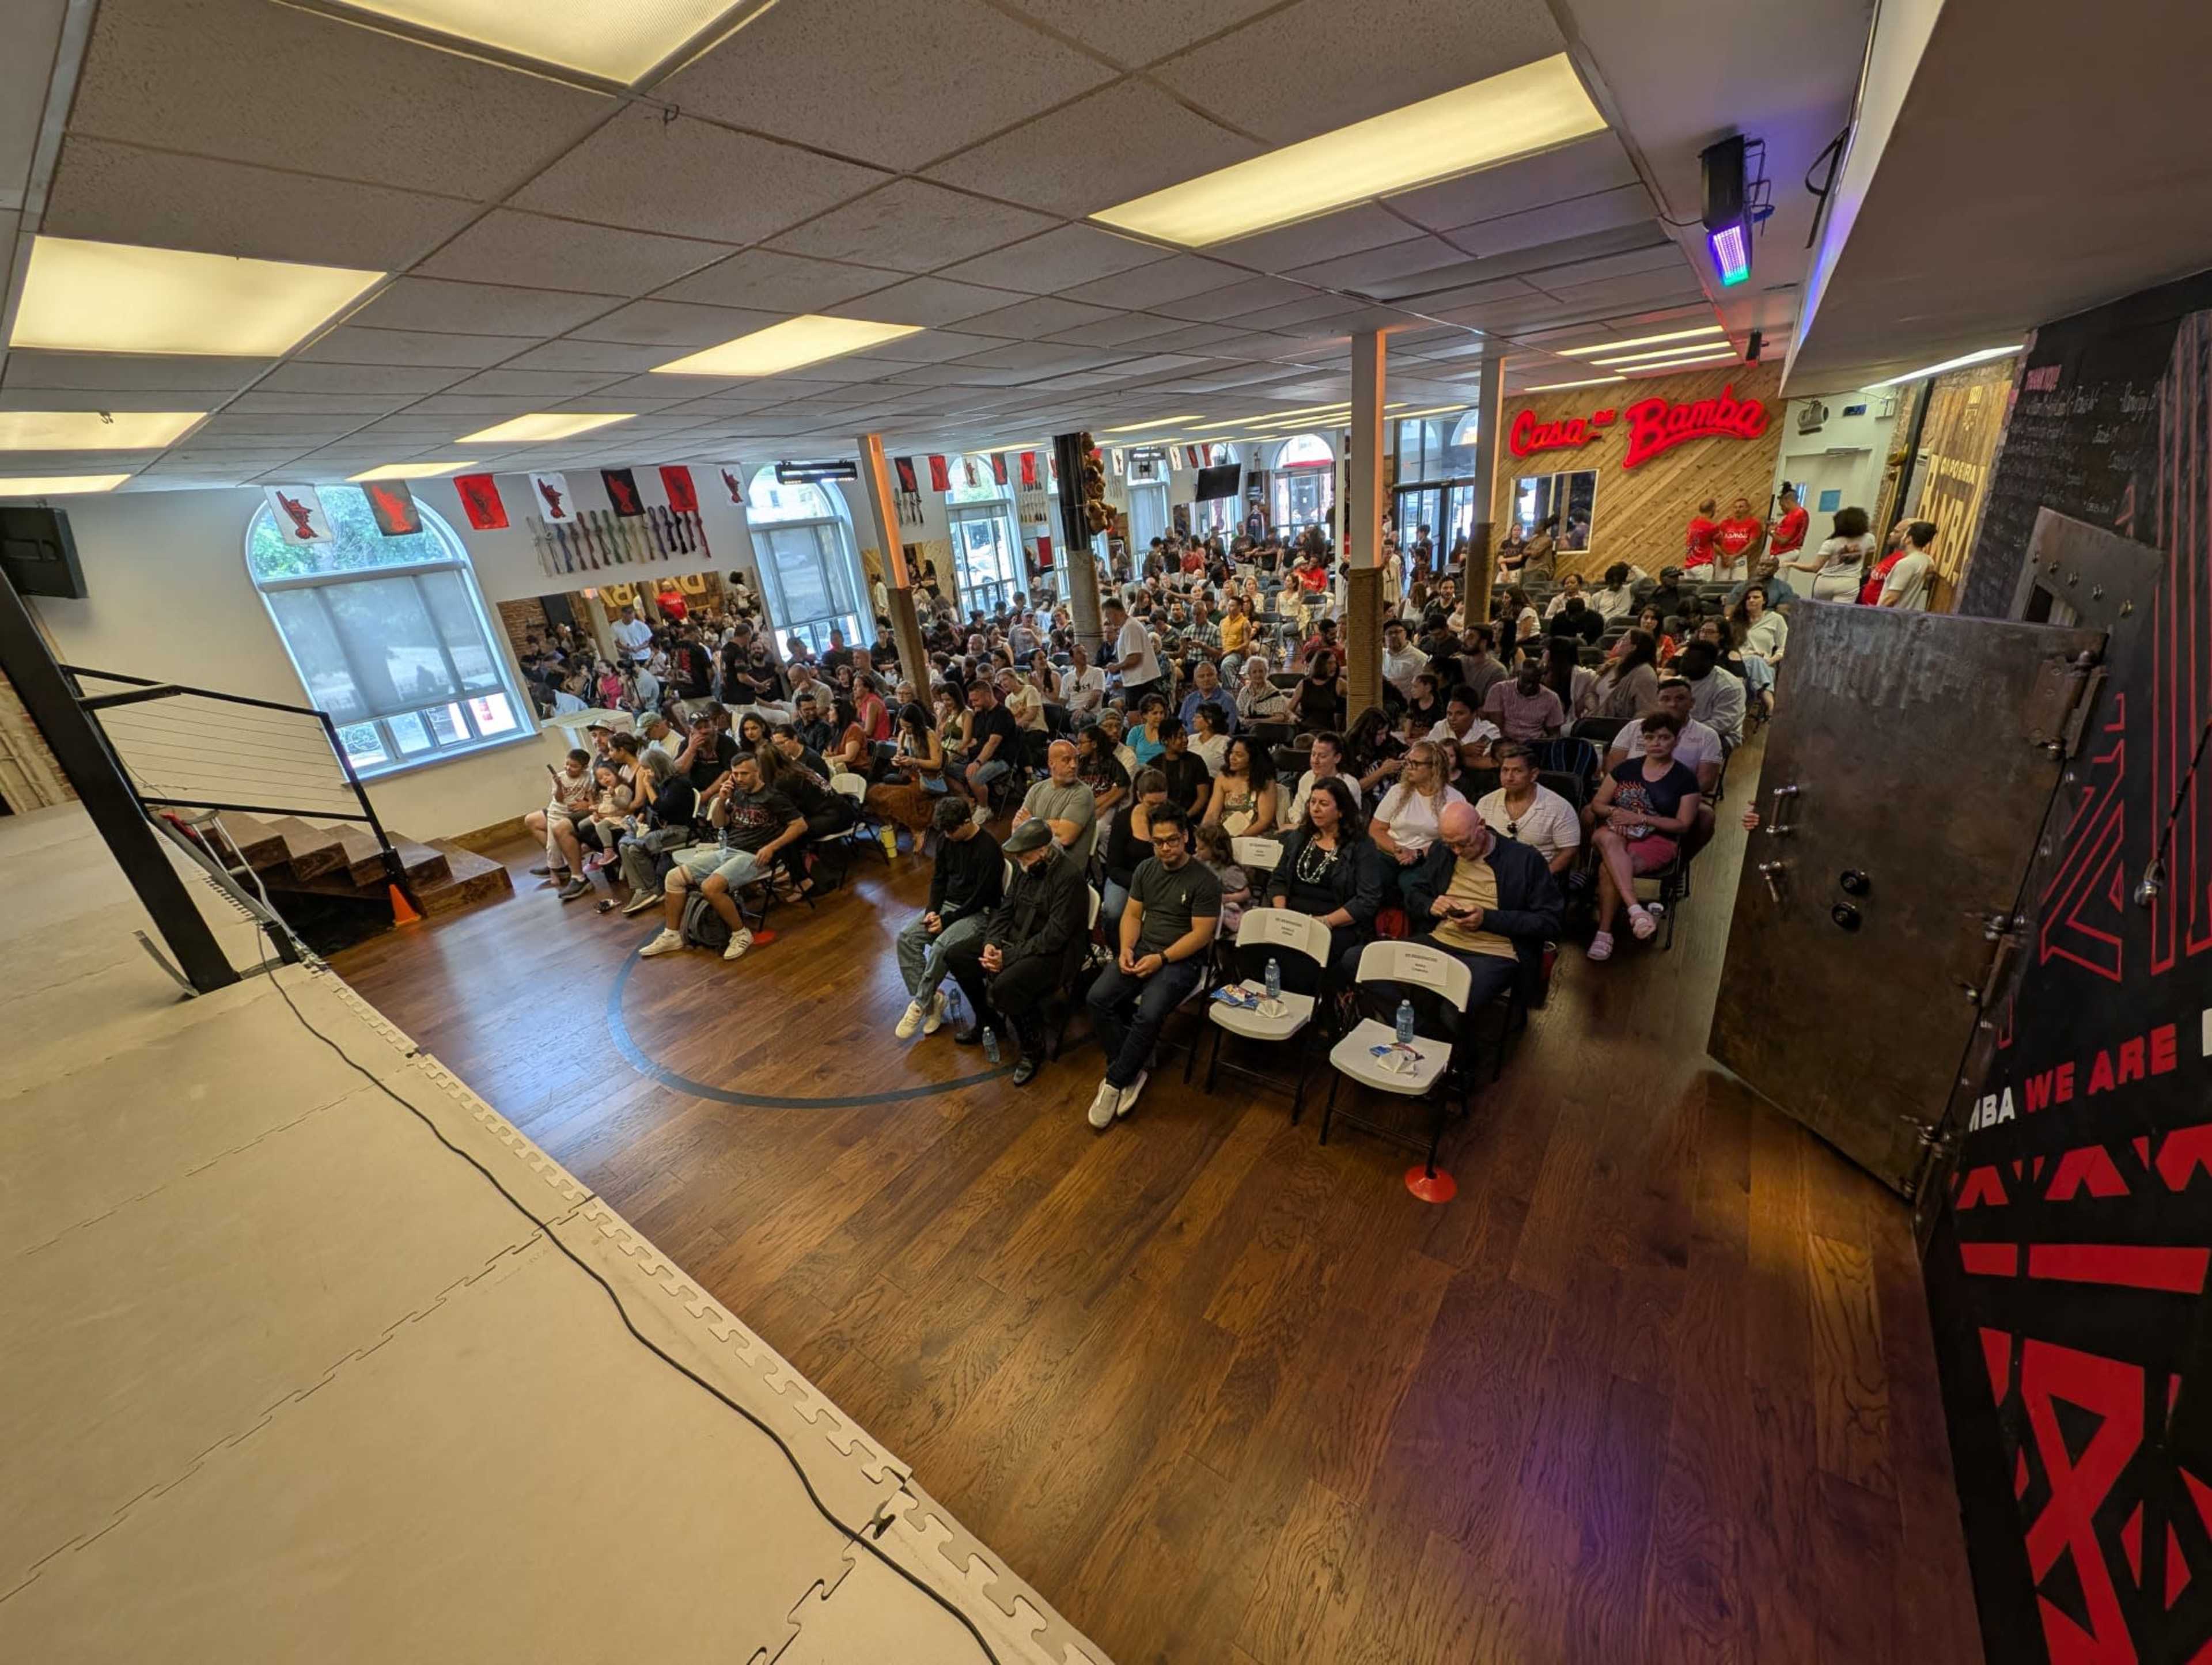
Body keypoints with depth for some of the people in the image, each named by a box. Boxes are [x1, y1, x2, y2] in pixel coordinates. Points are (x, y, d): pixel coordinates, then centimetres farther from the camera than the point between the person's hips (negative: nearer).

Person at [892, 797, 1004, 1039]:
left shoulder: (989, 849, -21)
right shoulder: (946, 839, 1)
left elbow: (981, 897, -19)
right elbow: (939, 878, 11)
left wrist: (947, 920, -17)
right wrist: (932, 910, -5)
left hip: (978, 912, -7)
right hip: (947, 905, 7)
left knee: (941, 947, -31)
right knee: (905, 939, -14)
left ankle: (921, 1003, -12)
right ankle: (931, 998, -10)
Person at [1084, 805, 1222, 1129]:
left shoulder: (1204, 881, -10)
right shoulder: (1146, 870, 8)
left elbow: (1201, 933, -12)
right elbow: (1132, 914, 11)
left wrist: (1161, 959, -20)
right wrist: (1126, 949, -8)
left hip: (1182, 959, -5)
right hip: (1141, 950, 6)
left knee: (1148, 1015, -31)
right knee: (1098, 998, -19)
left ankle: (1115, 1082, -10)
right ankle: (1134, 1069, -6)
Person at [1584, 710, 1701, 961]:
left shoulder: (1685, 779, 4)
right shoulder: (1626, 768, 12)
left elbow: (1683, 825, 0)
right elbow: (1597, 804, 12)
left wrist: (1641, 819, -13)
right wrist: (1614, 812, -11)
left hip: (1658, 839, -2)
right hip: (1616, 831, 3)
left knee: (1608, 868, -33)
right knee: (1609, 839, -38)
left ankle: (1605, 932, -22)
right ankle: (1636, 909, -45)